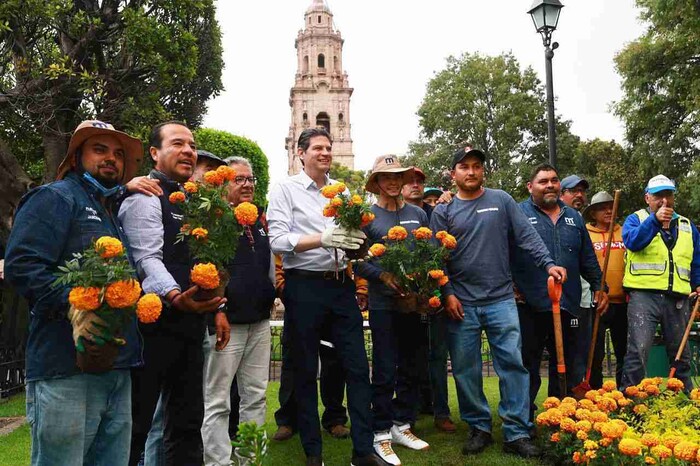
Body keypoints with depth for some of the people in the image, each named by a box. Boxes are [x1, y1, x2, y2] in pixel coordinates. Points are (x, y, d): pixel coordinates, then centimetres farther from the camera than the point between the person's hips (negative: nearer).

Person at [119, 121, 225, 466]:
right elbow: (147, 260, -19)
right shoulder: (145, 197, -7)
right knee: (135, 424, 0)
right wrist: (175, 295, -35)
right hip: (154, 324, -8)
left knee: (187, 422, 14)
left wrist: (216, 307, 16)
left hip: (189, 324, 8)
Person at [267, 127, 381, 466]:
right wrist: (322, 239, -23)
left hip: (341, 285, 4)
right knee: (305, 370, 7)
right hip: (304, 286, -4)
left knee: (357, 367, 4)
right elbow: (278, 241, -12)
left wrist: (356, 240, -9)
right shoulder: (285, 189, -1)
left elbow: (351, 240, 14)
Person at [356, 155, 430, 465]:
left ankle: (402, 425, 27)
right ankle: (381, 434, 13)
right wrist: (384, 276, -18)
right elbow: (357, 261, -4)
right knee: (385, 370, 0)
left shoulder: (418, 214, 9)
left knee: (412, 367, 11)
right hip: (384, 303, -4)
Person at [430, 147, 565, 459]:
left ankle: (517, 433, 9)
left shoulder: (501, 201, 7)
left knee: (512, 364, -2)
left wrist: (548, 264, -11)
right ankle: (479, 429, 21)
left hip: (501, 300, 0)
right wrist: (447, 294, -7)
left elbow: (527, 236, 2)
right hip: (461, 303, 1)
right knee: (466, 370, 6)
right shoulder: (443, 211, 6)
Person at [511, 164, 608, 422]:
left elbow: (588, 258, 22)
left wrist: (599, 285, 15)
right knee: (527, 367, 3)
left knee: (567, 369, 14)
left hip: (568, 305, 5)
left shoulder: (573, 217, 17)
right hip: (529, 306, -5)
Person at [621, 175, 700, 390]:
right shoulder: (636, 219, 6)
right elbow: (632, 241, -16)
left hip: (678, 298, 5)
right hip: (644, 294, -5)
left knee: (681, 353, 14)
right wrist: (655, 219, -27)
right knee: (638, 351, -11)